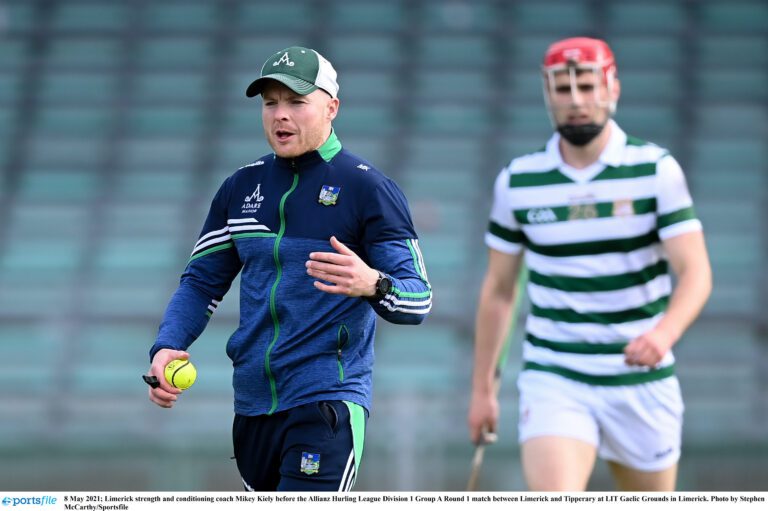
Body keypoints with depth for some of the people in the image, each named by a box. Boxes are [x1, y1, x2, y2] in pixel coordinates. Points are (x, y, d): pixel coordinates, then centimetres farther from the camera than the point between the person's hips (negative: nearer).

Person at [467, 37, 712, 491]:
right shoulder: (518, 182, 2)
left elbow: (696, 272, -11)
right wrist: (482, 387, 13)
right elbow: (499, 289, 12)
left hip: (642, 382, 0)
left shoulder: (656, 170, -4)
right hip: (553, 381, 0)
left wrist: (664, 333, -32)